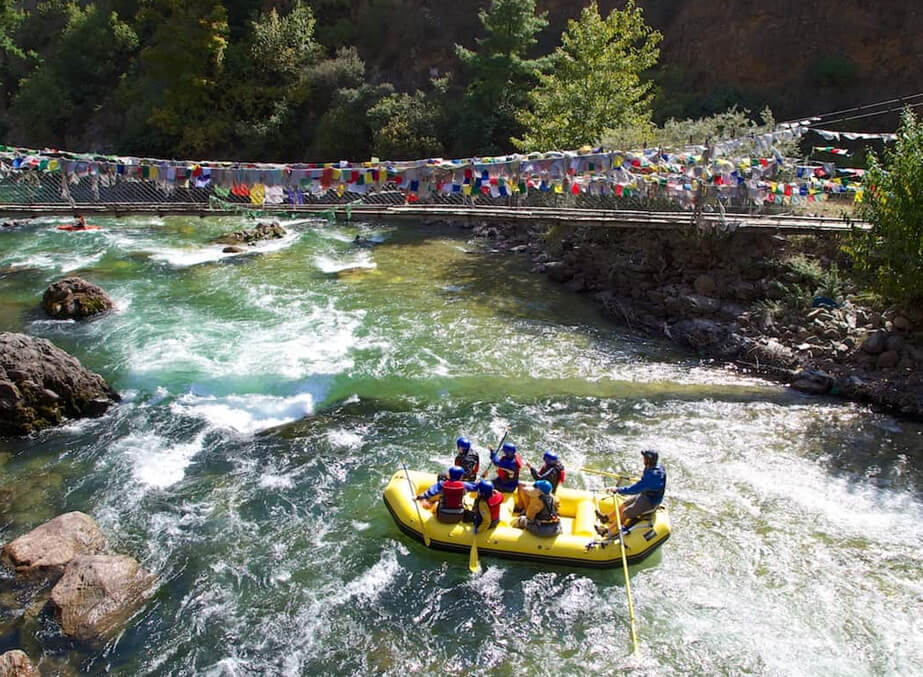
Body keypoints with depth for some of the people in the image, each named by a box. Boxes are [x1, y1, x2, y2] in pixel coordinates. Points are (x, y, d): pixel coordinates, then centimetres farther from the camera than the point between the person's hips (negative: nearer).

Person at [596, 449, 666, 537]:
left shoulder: (652, 476, -38)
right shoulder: (657, 467, -9)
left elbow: (634, 489, -35)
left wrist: (618, 490, -28)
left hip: (649, 502, -9)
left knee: (625, 513, 0)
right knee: (624, 504, 17)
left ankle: (607, 531, 14)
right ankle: (606, 518, 34)